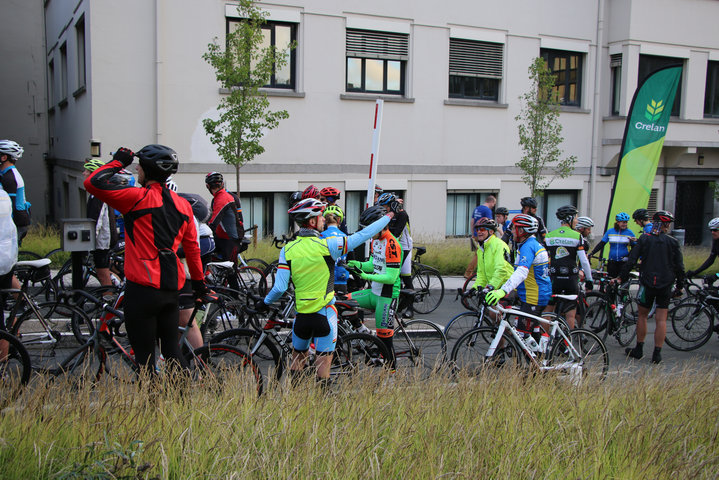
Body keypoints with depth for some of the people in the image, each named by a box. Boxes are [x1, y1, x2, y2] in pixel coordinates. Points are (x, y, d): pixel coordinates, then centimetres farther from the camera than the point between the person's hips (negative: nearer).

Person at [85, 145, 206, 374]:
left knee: (144, 355, 3)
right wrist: (198, 280, 25)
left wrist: (118, 162, 0)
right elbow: (192, 246, 16)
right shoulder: (182, 204, 10)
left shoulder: (139, 198, -11)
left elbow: (93, 183, -15)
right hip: (172, 287, 7)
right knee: (171, 349, 18)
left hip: (143, 288, -7)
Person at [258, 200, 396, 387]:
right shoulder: (326, 245, -13)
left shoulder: (287, 249, -4)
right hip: (324, 314, -3)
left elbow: (279, 287, -7)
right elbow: (362, 236, -9)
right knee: (324, 360, 8)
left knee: (298, 357, 21)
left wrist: (265, 302, 12)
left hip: (302, 314, 4)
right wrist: (387, 217, 3)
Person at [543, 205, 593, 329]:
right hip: (571, 279, -2)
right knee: (570, 314, 7)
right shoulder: (577, 236, -6)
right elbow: (584, 261, -9)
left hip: (554, 278, 2)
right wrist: (589, 279, 0)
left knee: (547, 311, 12)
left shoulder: (549, 235, 3)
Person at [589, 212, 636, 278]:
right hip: (612, 262, 2)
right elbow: (601, 244, 6)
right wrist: (591, 253, -2)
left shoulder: (629, 233, 3)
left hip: (624, 262, -2)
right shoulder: (610, 232, 6)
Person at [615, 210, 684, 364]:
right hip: (666, 285, 0)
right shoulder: (673, 242, 0)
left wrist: (621, 277, 3)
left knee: (642, 315, 14)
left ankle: (639, 349, 18)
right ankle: (657, 354, 3)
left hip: (647, 283, 0)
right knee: (661, 319, 3)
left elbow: (631, 261, -5)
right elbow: (680, 267, 1)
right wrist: (679, 286, 12)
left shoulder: (644, 239, -2)